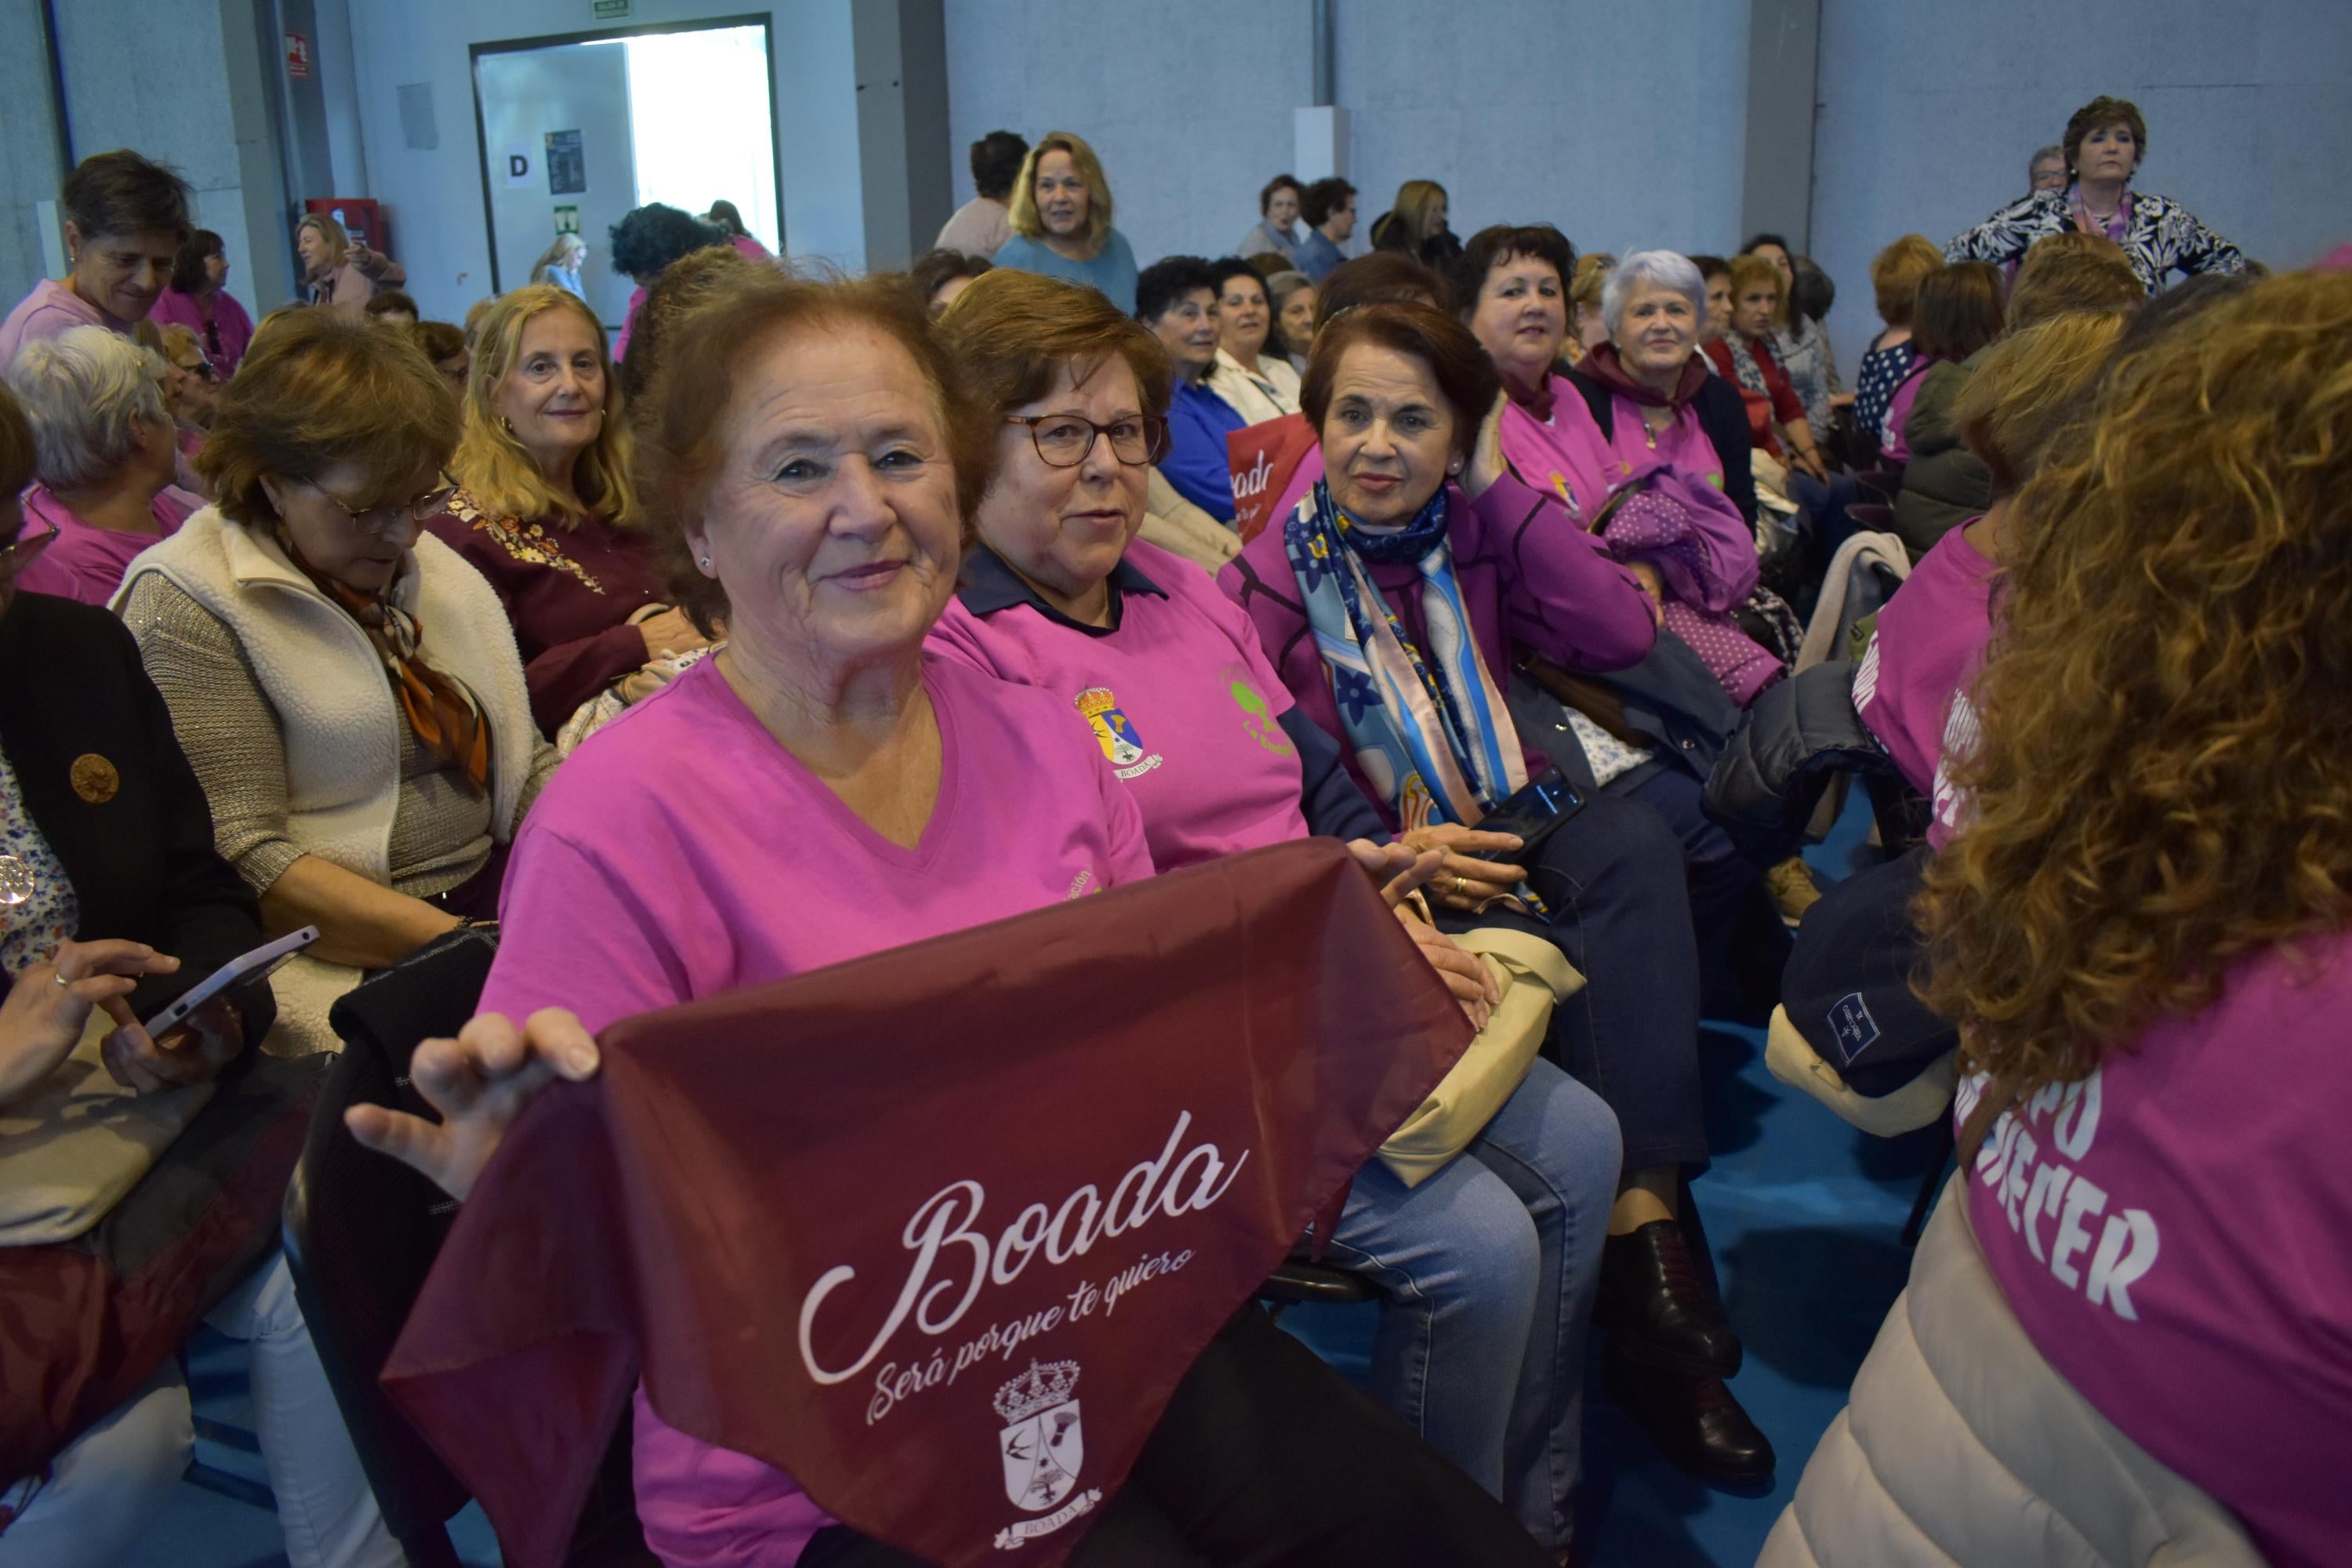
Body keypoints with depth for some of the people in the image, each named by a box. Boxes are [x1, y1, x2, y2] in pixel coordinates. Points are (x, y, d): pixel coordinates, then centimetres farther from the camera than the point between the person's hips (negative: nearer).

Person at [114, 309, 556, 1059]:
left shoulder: (435, 567, 15)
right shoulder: (188, 605, -6)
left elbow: (526, 764, 15)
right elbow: (243, 857, -14)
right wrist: (466, 943, -22)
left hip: (499, 899, 7)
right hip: (342, 958, -7)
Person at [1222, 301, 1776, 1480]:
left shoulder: (1475, 533, 9)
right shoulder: (1268, 580, -1)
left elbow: (1621, 633, -7)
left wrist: (1498, 485, -3)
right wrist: (1391, 857, -24)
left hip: (1503, 844, 4)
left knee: (1633, 838, -29)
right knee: (1589, 965, -30)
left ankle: (1642, 1217, -31)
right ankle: (1643, 1238, -18)